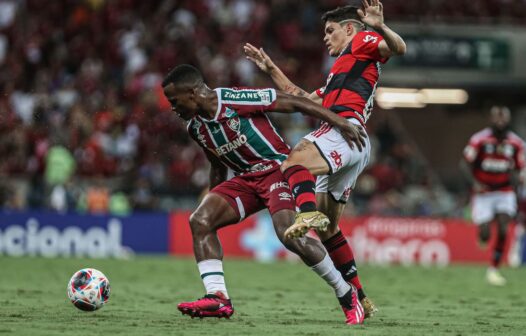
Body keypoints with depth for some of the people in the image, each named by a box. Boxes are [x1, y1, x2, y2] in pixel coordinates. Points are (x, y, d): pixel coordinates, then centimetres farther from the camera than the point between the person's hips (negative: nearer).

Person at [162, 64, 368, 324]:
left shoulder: (237, 100, -19)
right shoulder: (195, 128, 7)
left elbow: (294, 103, -15)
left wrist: (339, 122, -17)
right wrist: (213, 204, 24)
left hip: (278, 168, -8)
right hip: (246, 178, 8)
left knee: (289, 234, -28)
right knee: (199, 220, -12)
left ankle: (347, 295, -11)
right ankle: (218, 298, -17)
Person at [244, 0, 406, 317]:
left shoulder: (362, 42, 14)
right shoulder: (341, 71, 39)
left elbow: (398, 47, -6)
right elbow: (304, 99, 41)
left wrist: (380, 27, -27)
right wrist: (271, 69, 41)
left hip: (345, 128, -9)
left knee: (294, 163, -32)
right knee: (328, 228, 9)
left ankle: (308, 215, -60)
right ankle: (361, 300, 8)